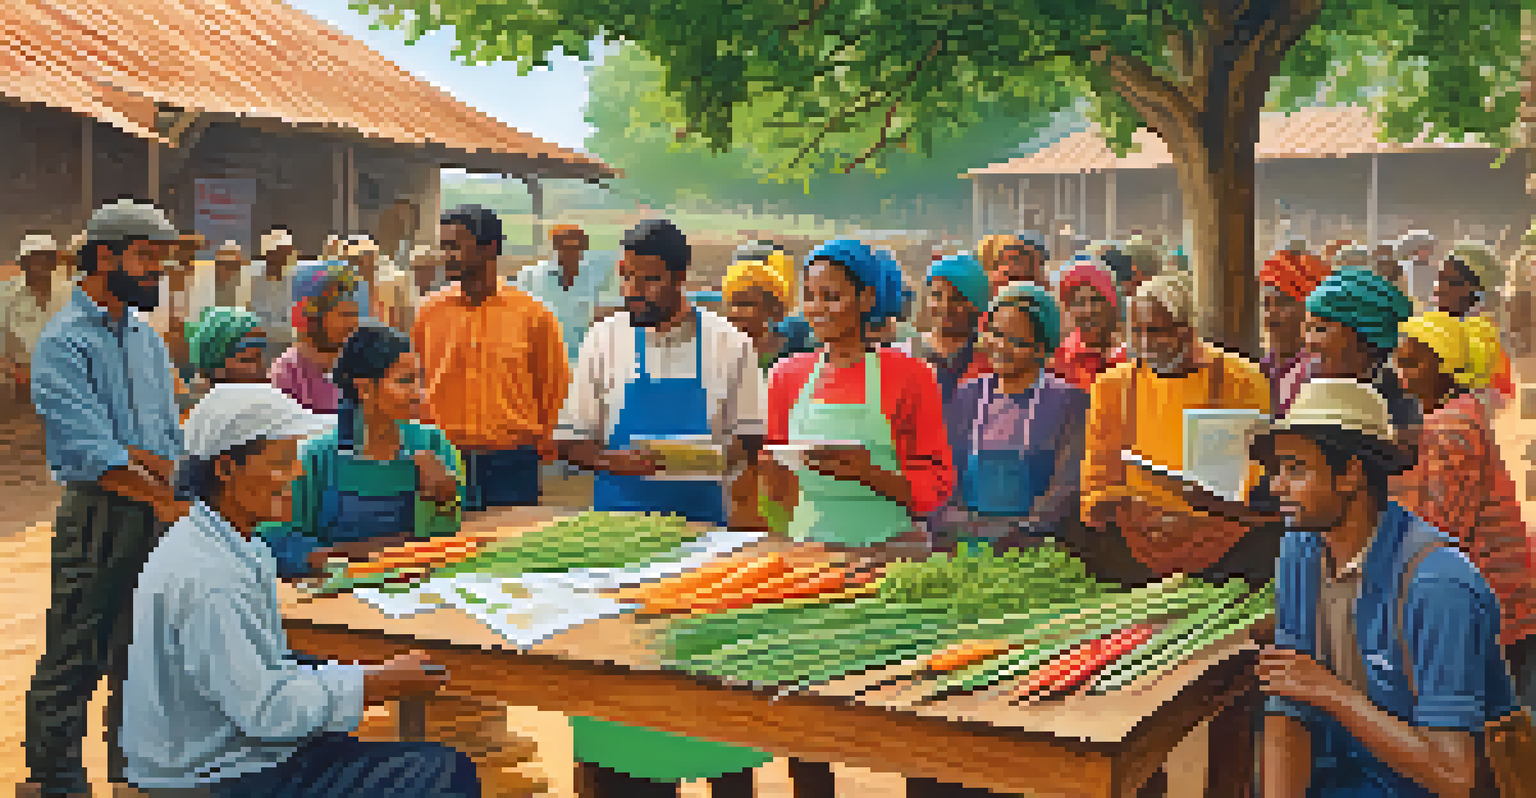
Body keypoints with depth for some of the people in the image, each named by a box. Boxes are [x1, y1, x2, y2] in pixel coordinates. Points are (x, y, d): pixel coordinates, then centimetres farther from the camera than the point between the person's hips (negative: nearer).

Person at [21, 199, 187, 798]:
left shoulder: (149, 341, 16)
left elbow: (170, 450, 12)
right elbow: (94, 454, -18)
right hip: (96, 517, -7)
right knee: (73, 659, -1)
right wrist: (166, 499, -25)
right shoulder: (63, 341, -8)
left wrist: (131, 456, -10)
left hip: (156, 512, 7)